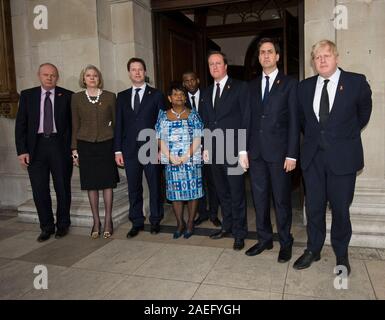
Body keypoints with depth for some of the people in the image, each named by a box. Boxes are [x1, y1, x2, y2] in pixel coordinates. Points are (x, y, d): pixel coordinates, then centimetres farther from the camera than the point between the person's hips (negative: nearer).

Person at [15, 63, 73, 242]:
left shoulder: (67, 96, 3)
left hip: (60, 146, -1)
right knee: (39, 190, 5)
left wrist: (74, 148, -3)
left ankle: (63, 224, 24)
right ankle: (47, 227, 20)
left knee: (63, 188, 7)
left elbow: (73, 123, 4)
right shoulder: (27, 95, 7)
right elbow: (20, 124, 5)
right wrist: (22, 150, -3)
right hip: (36, 147, 1)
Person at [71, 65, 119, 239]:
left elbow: (116, 122, 6)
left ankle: (108, 221, 16)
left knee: (107, 182, 4)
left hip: (106, 144, -1)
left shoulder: (110, 96, 3)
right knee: (91, 184, 6)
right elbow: (75, 125, 7)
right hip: (86, 145, 1)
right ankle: (96, 221, 17)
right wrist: (75, 149, 3)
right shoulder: (77, 98, 5)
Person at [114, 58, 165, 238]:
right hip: (130, 150, 3)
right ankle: (137, 222, 21)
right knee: (133, 188, 8)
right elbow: (118, 124, 9)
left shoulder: (156, 95, 4)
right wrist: (118, 150, 3)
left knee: (155, 186, 5)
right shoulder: (122, 96, 12)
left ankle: (155, 221, 21)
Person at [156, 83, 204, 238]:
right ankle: (180, 223, 20)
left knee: (192, 191, 3)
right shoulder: (163, 116, 7)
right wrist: (171, 157, -12)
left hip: (191, 160, -1)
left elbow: (198, 138, -6)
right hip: (171, 161, 2)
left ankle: (190, 223, 17)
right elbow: (160, 139, 1)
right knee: (175, 193, 6)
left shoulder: (193, 114, 2)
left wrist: (185, 157, -15)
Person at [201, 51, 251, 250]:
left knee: (237, 194, 1)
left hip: (233, 151, -5)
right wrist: (206, 147, 11)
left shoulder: (240, 87, -3)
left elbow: (246, 119, -8)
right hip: (215, 152, 6)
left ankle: (239, 233, 15)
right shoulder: (207, 92, 15)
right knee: (222, 193, 14)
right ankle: (227, 226, 30)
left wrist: (243, 151, -13)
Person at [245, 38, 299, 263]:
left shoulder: (289, 83, 0)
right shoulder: (252, 85, 13)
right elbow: (250, 119, 11)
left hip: (279, 152, -4)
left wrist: (292, 154, -11)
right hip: (257, 152, 4)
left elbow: (294, 121, -5)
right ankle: (264, 239, 27)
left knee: (282, 200, 5)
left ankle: (286, 243, 22)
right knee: (259, 198, 11)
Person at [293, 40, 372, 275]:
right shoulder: (304, 87, 5)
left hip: (343, 157, -2)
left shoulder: (356, 82, -4)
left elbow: (364, 112, 13)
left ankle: (341, 254, 27)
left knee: (340, 208, 7)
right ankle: (313, 250, 26)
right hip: (313, 156, 3)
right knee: (313, 207, 10)